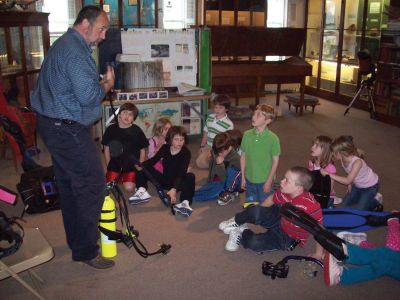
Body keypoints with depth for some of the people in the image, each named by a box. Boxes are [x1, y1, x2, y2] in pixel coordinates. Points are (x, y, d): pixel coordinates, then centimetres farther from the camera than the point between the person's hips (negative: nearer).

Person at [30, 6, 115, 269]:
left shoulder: (64, 45, 18)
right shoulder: (76, 52, -19)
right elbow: (88, 95, -26)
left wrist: (100, 82, 7)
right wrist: (107, 83, -7)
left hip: (56, 127, 11)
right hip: (68, 130, -11)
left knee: (69, 185, 18)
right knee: (92, 186, -5)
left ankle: (76, 239, 32)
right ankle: (86, 251, 4)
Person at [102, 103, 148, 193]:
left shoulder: (137, 131, -5)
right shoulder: (111, 129, -1)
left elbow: (142, 150, 4)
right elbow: (106, 149, 8)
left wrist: (140, 166, -3)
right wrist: (108, 166, 6)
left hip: (131, 166, -1)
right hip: (114, 164, 2)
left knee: (129, 188, -19)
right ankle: (118, 178, 19)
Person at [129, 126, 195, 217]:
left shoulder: (186, 153, -16)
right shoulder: (165, 148, -2)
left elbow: (181, 173, -27)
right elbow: (153, 160, -8)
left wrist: (174, 189, -42)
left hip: (178, 183, -4)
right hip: (164, 180, 4)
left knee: (190, 176, -34)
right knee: (143, 169, -7)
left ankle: (185, 202, -51)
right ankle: (142, 191, -29)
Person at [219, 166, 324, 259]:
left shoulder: (311, 206, -36)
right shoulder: (284, 192, -17)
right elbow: (271, 199, 5)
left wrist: (318, 254, -16)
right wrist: (259, 213, 10)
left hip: (288, 239, -4)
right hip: (279, 219, 4)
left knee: (253, 243, -25)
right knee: (255, 211, -25)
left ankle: (242, 233, 8)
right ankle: (236, 223, 6)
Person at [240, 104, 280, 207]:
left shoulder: (273, 138, -17)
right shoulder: (247, 135, -7)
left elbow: (275, 161, -10)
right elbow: (243, 157, 2)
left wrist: (269, 181, -9)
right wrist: (243, 177, 5)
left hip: (264, 181, -3)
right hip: (249, 179, 4)